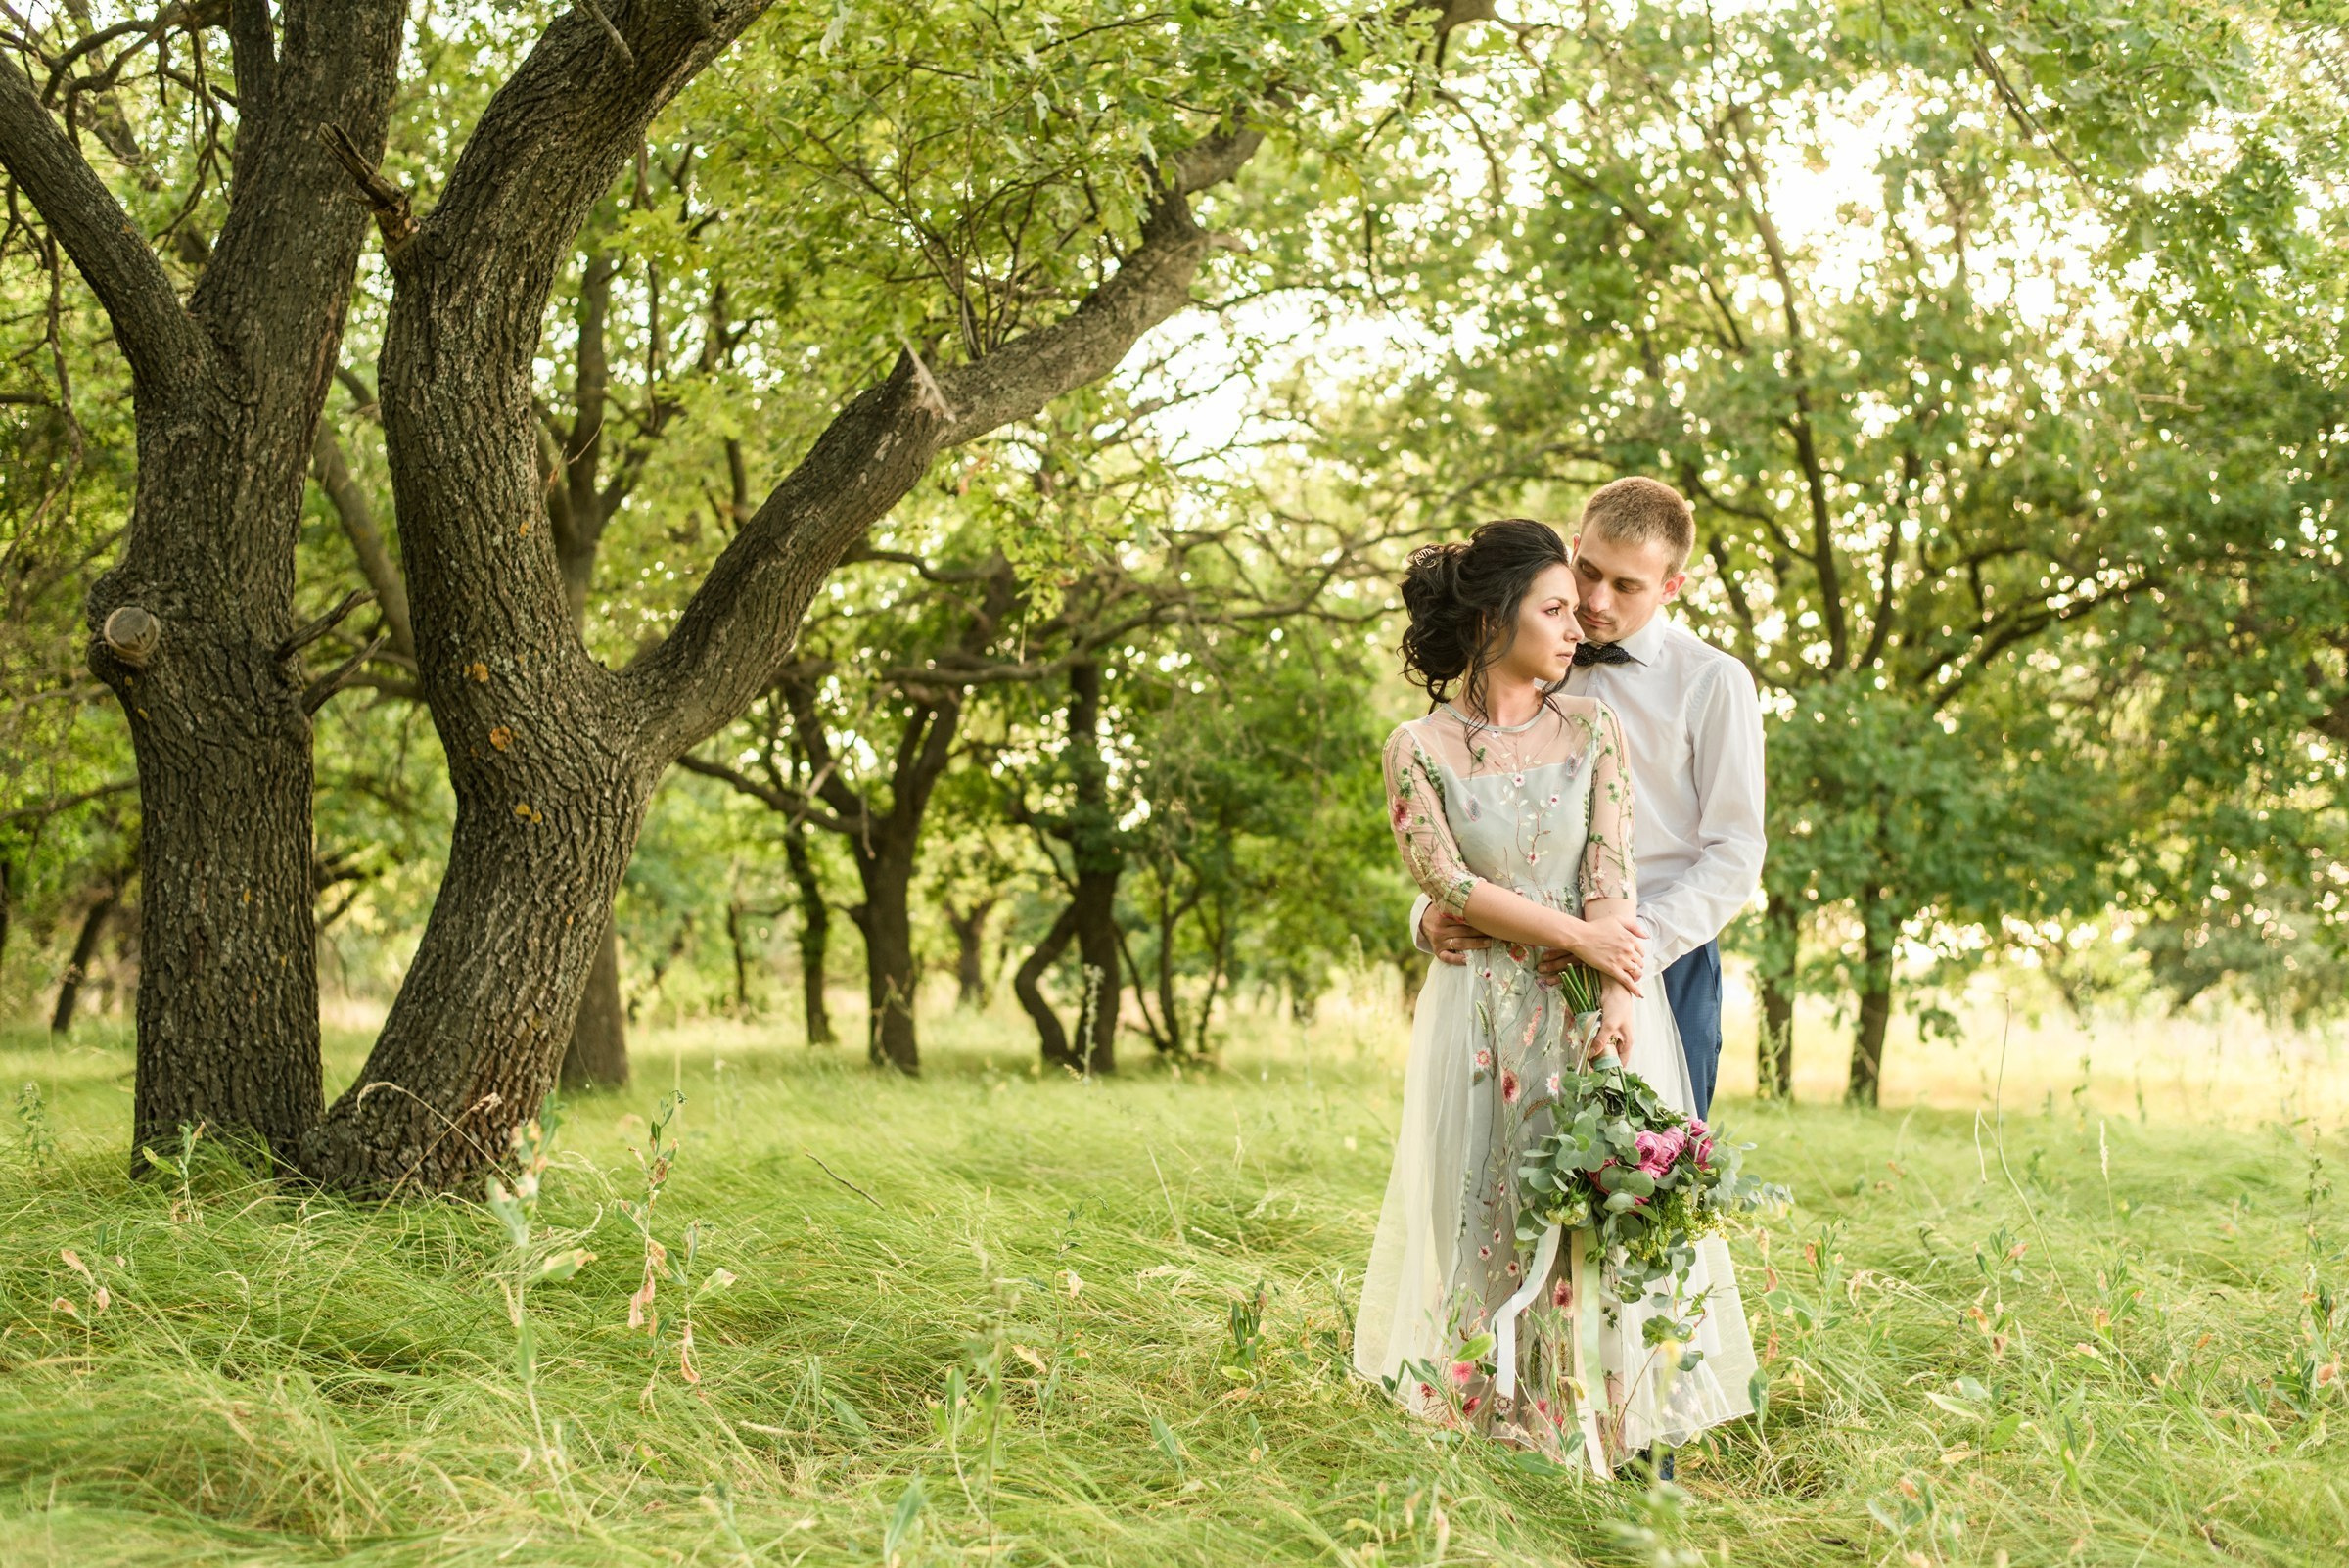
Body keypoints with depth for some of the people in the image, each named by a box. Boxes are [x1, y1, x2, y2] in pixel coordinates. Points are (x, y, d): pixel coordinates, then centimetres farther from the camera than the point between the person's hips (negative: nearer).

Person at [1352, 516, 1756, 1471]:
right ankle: (1492, 1422, 12)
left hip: (1596, 1005, 2)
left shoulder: (1592, 730, 5)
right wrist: (1574, 934, -13)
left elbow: (1613, 875, -4)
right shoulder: (1418, 750, 0)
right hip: (1484, 1017, -1)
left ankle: (1597, 1435, 3)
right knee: (1487, 1215, 1)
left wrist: (1619, 1003, -16)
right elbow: (1448, 884, -8)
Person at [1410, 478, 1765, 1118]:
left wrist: (1642, 937, -20)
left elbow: (1735, 853, -5)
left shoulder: (1712, 682, 0)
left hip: (1662, 966, -3)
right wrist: (1431, 913, -7)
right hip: (1536, 968, 3)